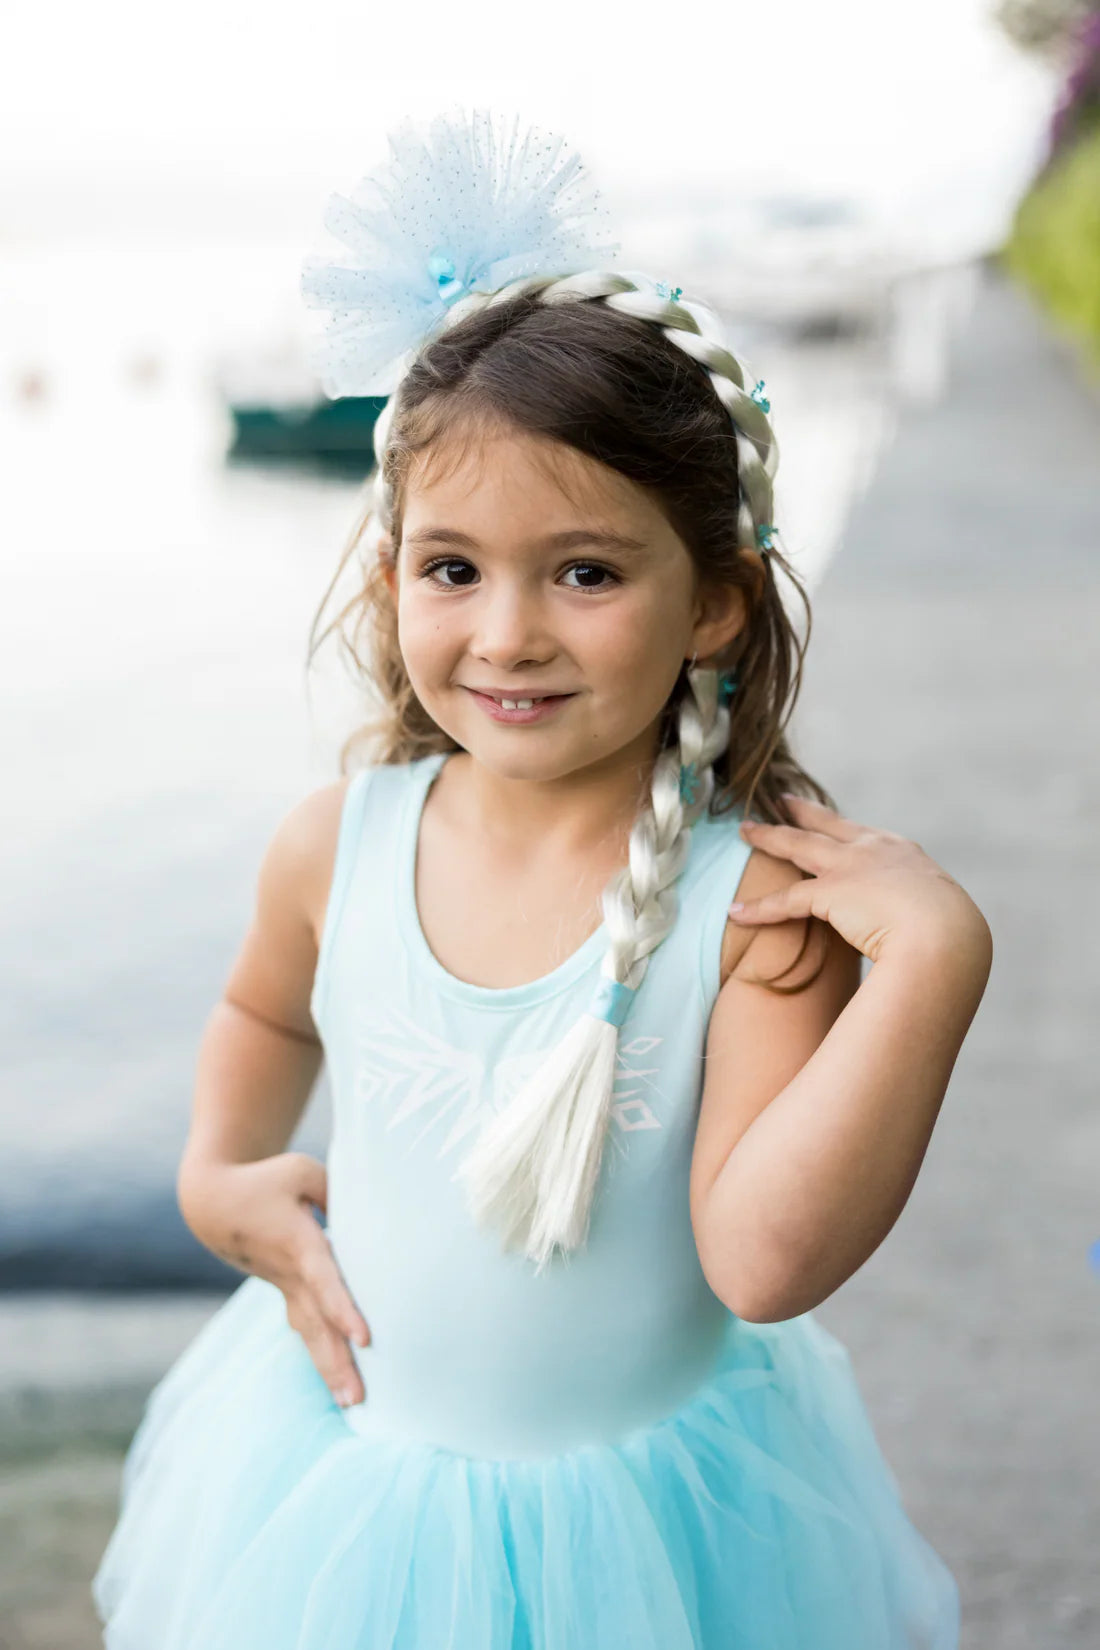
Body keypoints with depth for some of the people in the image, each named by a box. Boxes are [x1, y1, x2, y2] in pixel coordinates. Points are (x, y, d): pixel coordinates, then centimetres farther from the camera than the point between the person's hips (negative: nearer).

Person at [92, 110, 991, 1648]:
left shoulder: (760, 891, -22)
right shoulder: (342, 844, -11)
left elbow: (767, 1259, -30)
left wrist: (929, 958, -35)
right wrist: (219, 1179, -4)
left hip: (651, 1503, -3)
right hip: (361, 1450, 3)